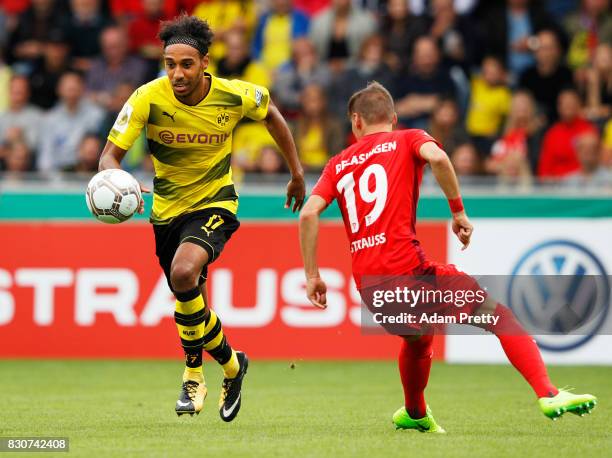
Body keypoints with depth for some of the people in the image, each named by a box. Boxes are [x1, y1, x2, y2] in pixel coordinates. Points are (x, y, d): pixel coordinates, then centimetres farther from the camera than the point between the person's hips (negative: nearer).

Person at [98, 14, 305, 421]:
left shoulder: (235, 96, -17)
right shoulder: (149, 98, -19)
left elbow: (271, 113, 6)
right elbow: (110, 155, -18)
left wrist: (296, 172, 11)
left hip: (215, 203, -3)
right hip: (168, 208, 3)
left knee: (184, 274, -28)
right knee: (189, 297, 12)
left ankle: (193, 375, -9)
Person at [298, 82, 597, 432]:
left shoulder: (338, 164, 21)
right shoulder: (407, 140, 11)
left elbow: (309, 213, 6)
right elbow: (437, 157, -14)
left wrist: (313, 276, 9)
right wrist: (459, 211, -6)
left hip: (367, 285, 5)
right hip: (406, 267, -5)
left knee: (418, 337, 34)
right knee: (498, 315, 0)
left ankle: (415, 414, 52)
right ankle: (549, 394, -16)